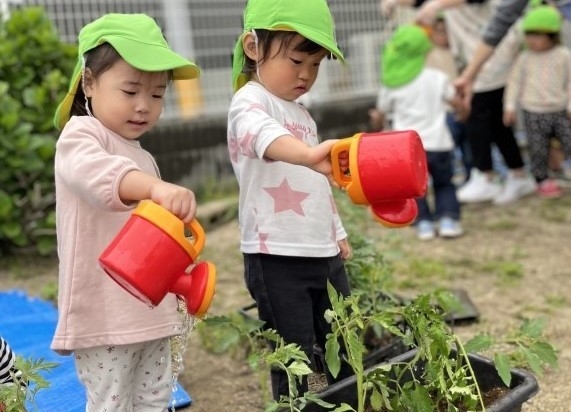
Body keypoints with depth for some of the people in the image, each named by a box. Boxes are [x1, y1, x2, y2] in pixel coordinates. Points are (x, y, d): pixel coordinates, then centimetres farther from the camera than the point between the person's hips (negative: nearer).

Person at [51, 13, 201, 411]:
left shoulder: (142, 157, 17)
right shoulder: (81, 134, -11)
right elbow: (92, 171, -37)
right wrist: (157, 187, -54)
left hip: (150, 311, 8)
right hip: (103, 315, -8)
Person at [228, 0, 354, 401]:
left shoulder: (301, 112, 16)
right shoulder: (250, 102, -12)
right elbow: (263, 135, -38)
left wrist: (338, 233, 27)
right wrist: (308, 154, -57)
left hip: (324, 253, 8)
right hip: (277, 258, -8)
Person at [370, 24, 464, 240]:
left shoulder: (391, 85, -1)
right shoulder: (437, 78, 0)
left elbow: (380, 113, 12)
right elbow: (457, 103, 12)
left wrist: (377, 117, 36)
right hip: (438, 144, 1)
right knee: (444, 184, 16)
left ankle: (424, 222, 5)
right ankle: (448, 219, 3)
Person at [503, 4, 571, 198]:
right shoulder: (524, 58, 1)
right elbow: (515, 82, 4)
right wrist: (510, 106, 0)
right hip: (534, 113, 1)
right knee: (538, 149, 4)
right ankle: (542, 180, 18)